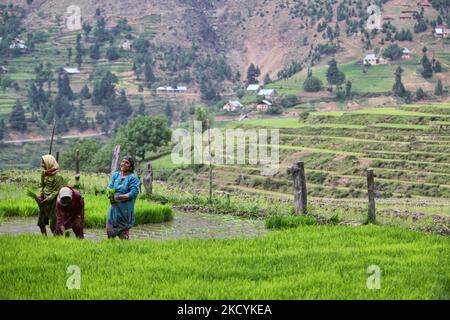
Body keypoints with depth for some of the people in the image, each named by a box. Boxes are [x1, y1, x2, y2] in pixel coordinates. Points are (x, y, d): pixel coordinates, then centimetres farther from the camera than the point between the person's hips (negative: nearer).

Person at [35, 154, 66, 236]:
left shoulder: (57, 176, -16)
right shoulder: (44, 173, 6)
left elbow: (57, 191, -16)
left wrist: (47, 199, -20)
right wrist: (40, 196, 2)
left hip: (53, 201, -7)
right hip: (44, 200, 7)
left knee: (53, 225, -5)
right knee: (41, 222, 10)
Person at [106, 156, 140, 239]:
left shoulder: (133, 178, -5)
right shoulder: (115, 175, 12)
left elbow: (134, 193, -14)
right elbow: (109, 188, 4)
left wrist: (119, 197, -22)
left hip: (125, 209, -5)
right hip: (114, 208, 5)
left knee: (123, 235, -2)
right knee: (110, 231, 9)